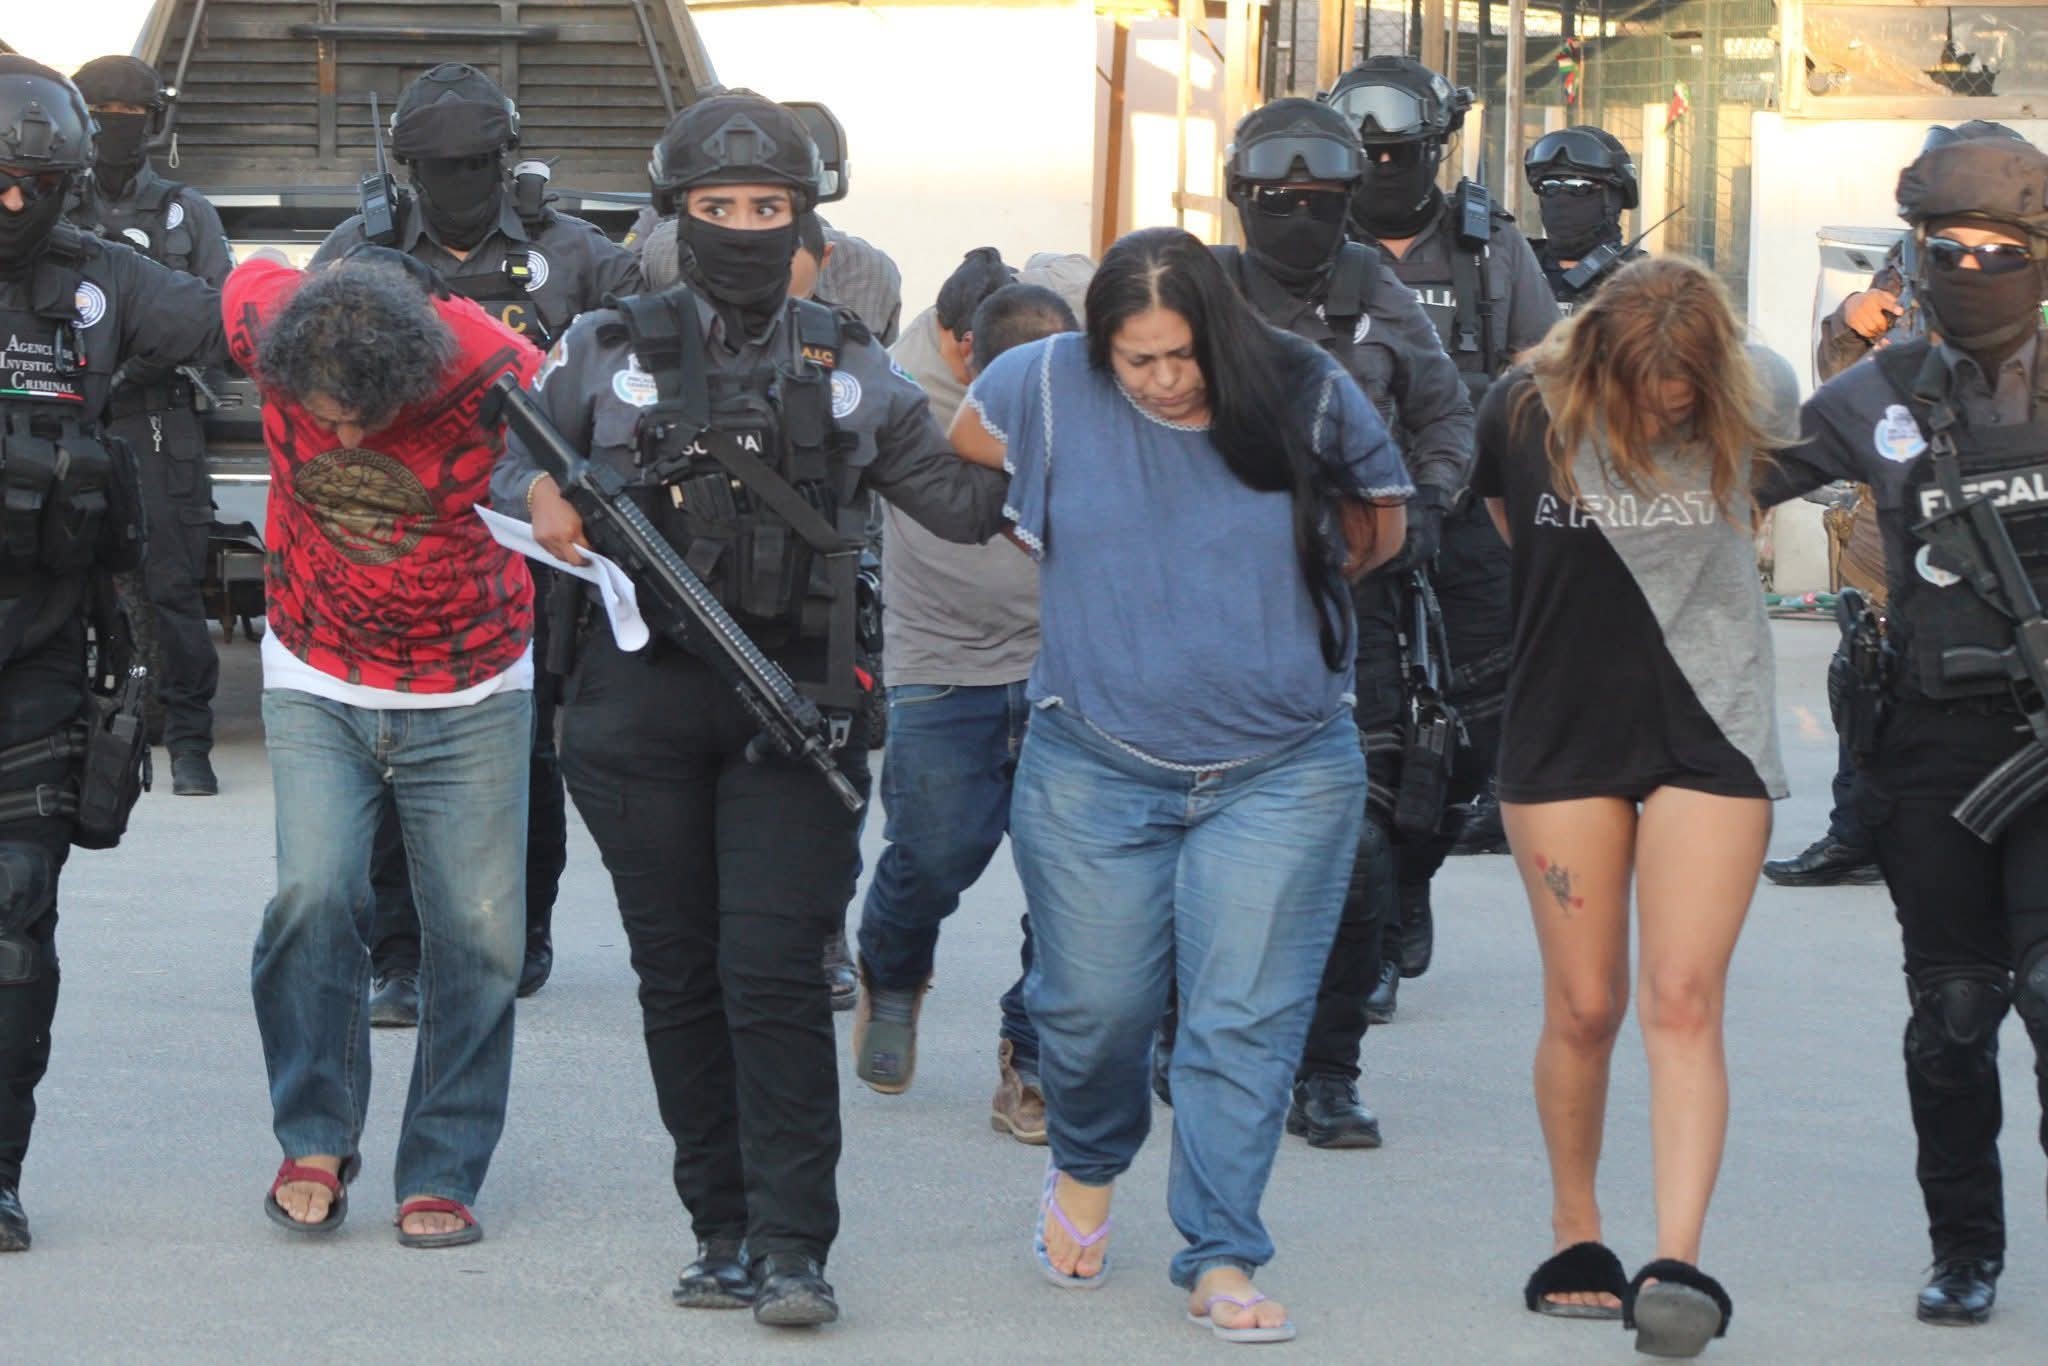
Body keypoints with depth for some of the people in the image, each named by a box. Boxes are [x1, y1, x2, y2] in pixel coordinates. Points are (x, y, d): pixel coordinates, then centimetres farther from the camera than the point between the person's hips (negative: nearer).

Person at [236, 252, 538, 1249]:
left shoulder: (499, 377, -23)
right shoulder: (268, 327, -16)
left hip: (472, 697, -1)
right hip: (317, 687, 1)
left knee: (478, 927, -3)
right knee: (314, 893, -17)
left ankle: (441, 1176, 9)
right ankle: (314, 1142, -1)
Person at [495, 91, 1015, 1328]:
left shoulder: (851, 368, 11)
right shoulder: (611, 350, 9)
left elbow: (962, 497, 13)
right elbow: (500, 447, 15)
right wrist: (538, 497, -7)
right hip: (642, 701, 1)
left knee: (775, 975, -10)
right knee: (681, 980, 6)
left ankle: (794, 1247, -8)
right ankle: (725, 1228, 16)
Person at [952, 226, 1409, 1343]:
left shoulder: (1306, 400, -5)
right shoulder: (1047, 389, -5)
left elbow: (1379, 524, 12)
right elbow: (960, 456, 15)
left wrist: (1282, 581, 3)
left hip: (1281, 775, -1)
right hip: (1096, 771, 1)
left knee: (1246, 1019, -5)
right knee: (1093, 1005, 7)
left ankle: (1221, 1260, 3)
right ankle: (1086, 1168, 39)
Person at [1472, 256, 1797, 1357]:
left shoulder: (1752, 397, -8)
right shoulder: (1526, 410, -8)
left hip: (1709, 731, -1)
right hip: (1564, 731, 1)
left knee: (1683, 1000, -11)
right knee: (1583, 1007, 4)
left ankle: (1678, 1265, -16)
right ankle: (1576, 1235, 23)